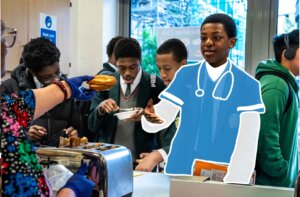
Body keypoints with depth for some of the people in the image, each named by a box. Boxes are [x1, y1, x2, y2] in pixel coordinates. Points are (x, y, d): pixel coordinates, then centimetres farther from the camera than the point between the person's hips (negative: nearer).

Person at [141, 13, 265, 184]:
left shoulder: (248, 85, -5)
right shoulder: (185, 75, 1)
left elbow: (247, 144, -9)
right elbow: (158, 119, -3)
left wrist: (233, 182, -18)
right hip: (181, 170, 2)